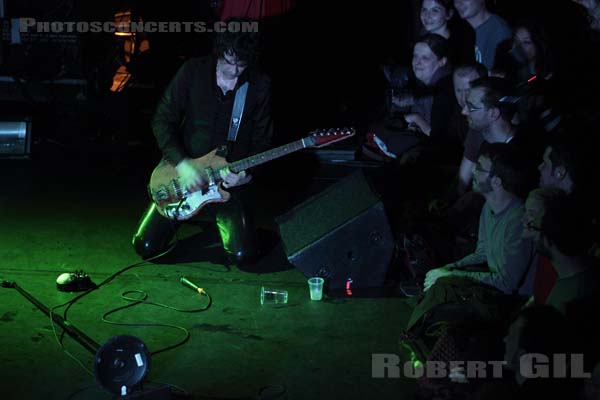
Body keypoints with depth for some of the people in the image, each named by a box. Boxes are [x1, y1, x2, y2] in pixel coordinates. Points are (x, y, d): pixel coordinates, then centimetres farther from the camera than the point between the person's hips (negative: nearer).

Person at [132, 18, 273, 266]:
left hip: (230, 180, -1)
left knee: (243, 255, -18)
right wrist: (181, 163, -18)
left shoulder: (259, 86, -4)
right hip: (183, 171, 1)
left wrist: (244, 172, -17)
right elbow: (162, 120, -5)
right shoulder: (193, 71, -6)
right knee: (146, 246, -8)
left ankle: (223, 225, 19)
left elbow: (261, 141, 2)